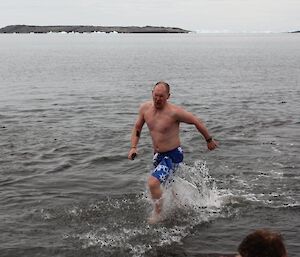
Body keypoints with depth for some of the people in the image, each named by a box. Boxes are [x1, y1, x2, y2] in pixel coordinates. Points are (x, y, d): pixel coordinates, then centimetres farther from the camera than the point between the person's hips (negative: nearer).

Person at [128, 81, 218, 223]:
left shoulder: (174, 112, -24)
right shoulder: (145, 108, -6)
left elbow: (196, 121, -12)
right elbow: (137, 128, 8)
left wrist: (209, 140, -2)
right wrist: (133, 147, -5)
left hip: (173, 155, -7)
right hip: (158, 155, 7)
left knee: (153, 183, -21)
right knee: (165, 183, 25)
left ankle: (157, 214, -1)